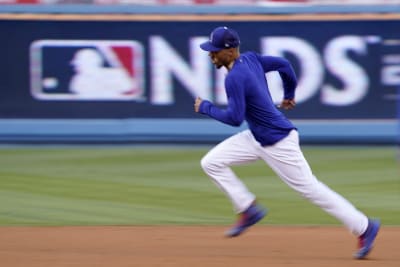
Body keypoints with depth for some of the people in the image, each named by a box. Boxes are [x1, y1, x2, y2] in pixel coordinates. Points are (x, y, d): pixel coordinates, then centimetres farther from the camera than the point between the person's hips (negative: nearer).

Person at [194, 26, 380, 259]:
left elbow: (235, 118, -25)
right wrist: (289, 95, 27)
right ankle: (249, 209, 11)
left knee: (310, 188, -1)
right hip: (258, 137, 10)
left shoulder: (235, 78, -24)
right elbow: (283, 64, 13)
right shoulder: (251, 58, 2)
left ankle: (364, 227, 9)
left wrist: (205, 107, -11)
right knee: (211, 162, 4)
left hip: (278, 143, -10)